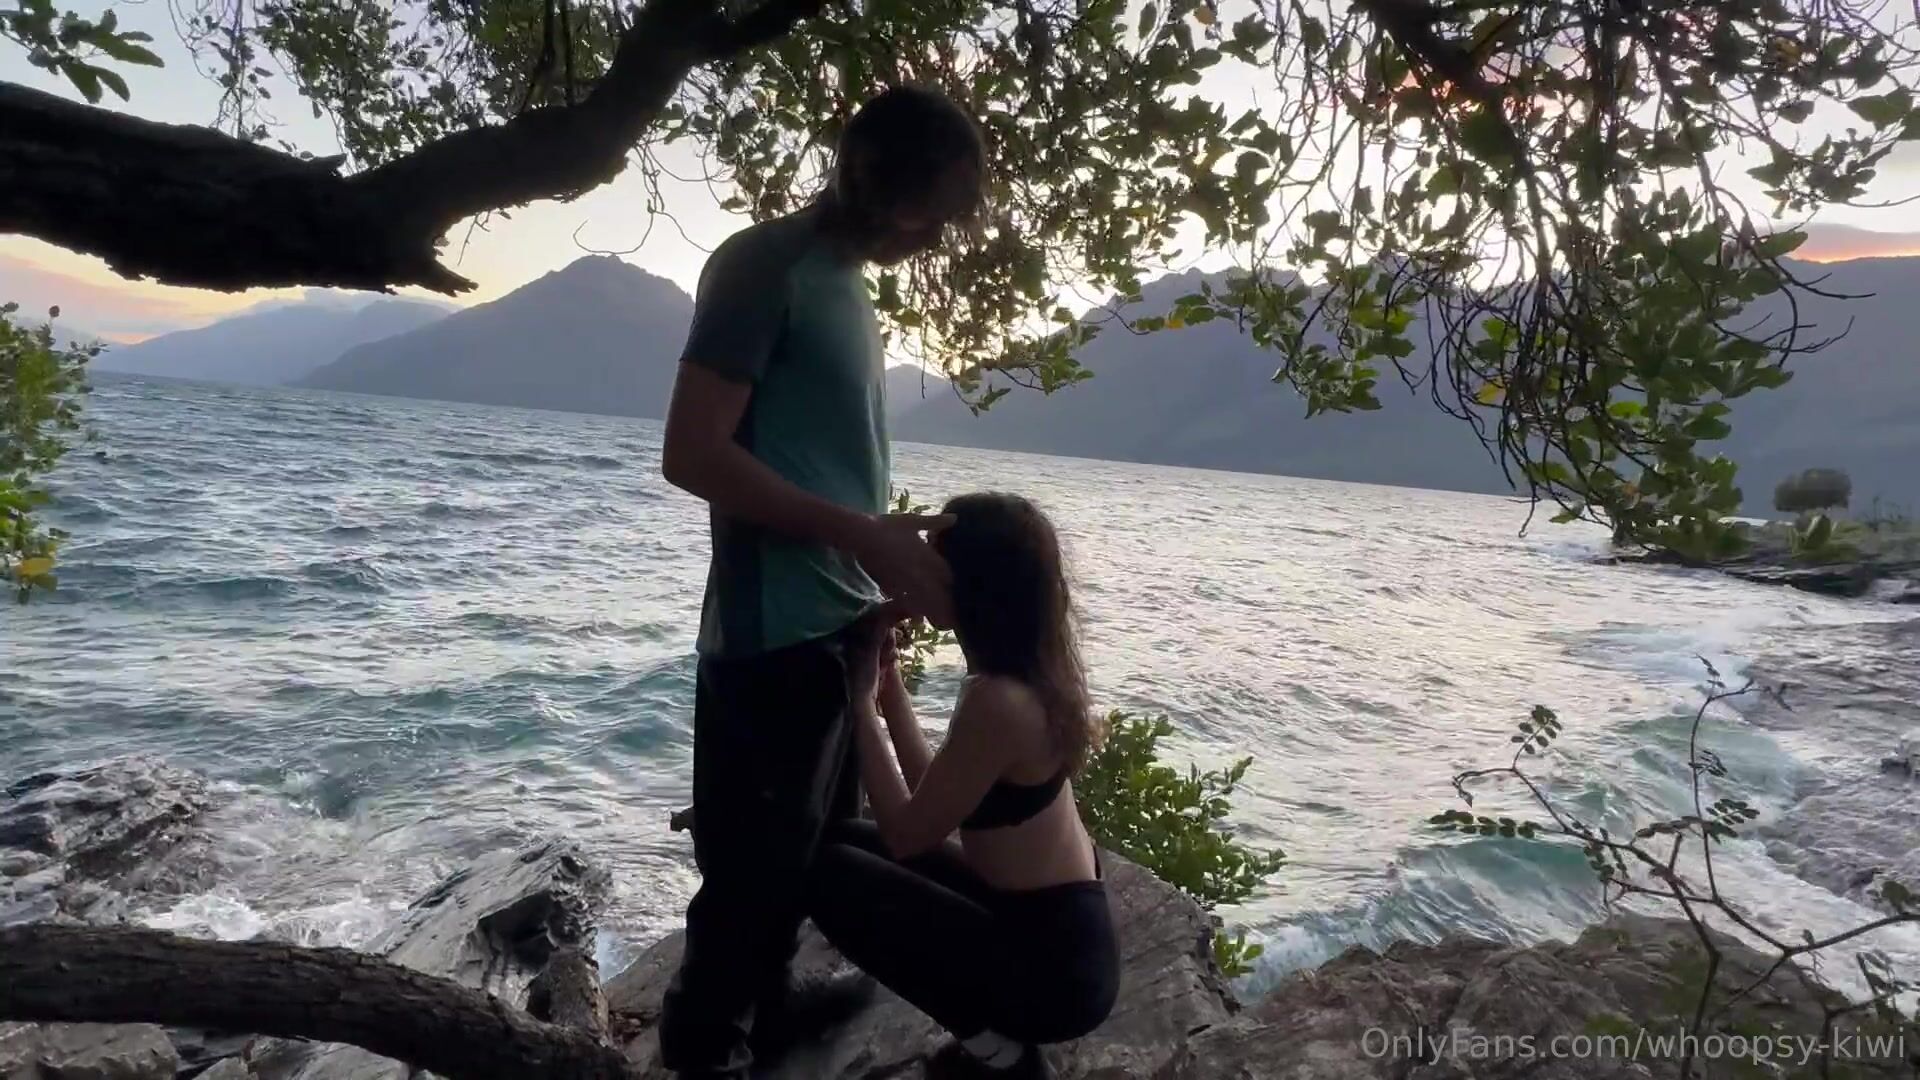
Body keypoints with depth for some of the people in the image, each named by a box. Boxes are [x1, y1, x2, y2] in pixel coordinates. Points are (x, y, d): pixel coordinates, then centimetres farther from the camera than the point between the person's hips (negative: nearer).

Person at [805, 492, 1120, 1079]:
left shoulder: (996, 699, -27)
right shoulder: (1031, 674, 2)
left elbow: (906, 833, -16)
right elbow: (932, 798, 10)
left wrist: (863, 702, -9)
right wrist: (889, 685, 7)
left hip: (1052, 965, -9)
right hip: (1055, 932, 9)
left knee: (828, 872, -9)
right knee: (845, 841, 12)